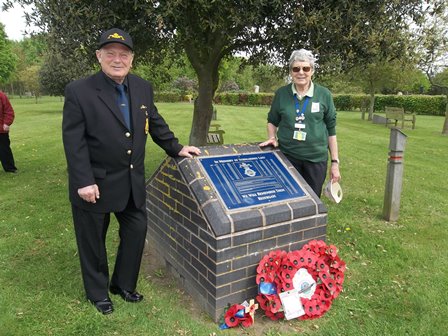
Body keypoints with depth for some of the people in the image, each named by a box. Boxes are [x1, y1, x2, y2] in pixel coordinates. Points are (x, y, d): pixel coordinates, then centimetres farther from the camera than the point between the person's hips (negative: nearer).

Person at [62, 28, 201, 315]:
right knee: (93, 240, 12)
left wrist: (176, 148, 10)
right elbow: (73, 140, -15)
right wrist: (84, 182, -19)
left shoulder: (143, 88, 3)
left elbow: (155, 124, 15)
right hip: (95, 183, -4)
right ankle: (97, 292, 36)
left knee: (136, 231, 14)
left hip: (132, 181, 5)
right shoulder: (79, 91, -13)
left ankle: (123, 284, 38)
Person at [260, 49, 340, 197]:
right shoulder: (281, 93, -1)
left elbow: (331, 129, 1)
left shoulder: (324, 95, -3)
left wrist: (335, 162, 1)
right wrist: (272, 138, -6)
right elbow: (272, 121, 14)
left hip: (316, 159, 0)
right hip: (286, 156, 1)